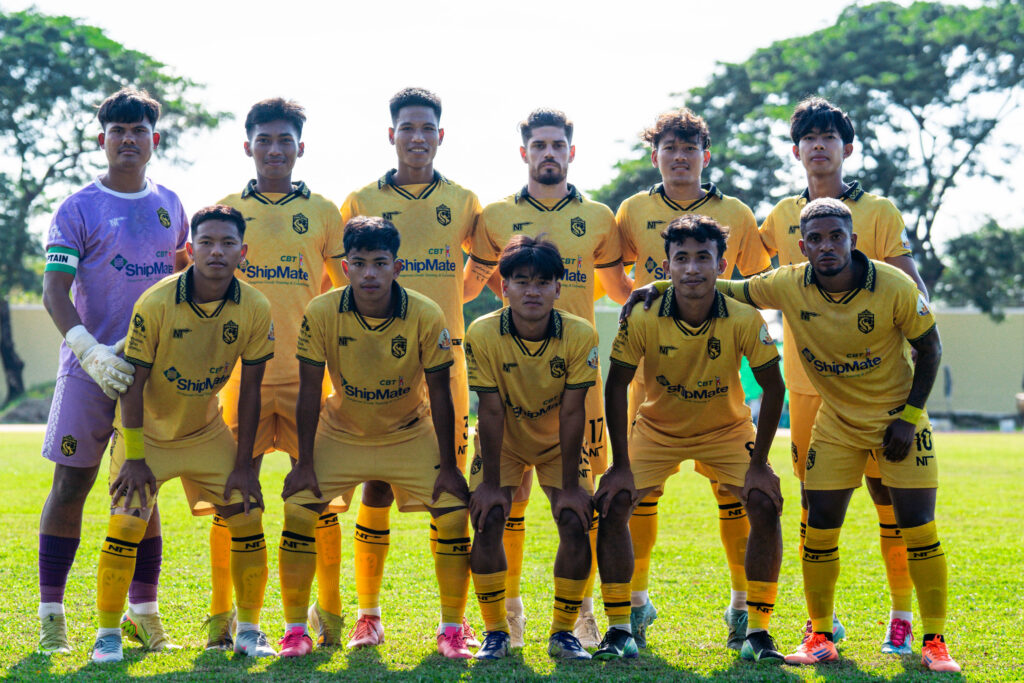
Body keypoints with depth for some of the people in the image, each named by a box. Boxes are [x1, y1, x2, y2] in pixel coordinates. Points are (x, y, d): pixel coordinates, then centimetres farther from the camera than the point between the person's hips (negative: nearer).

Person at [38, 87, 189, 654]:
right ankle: (51, 614, 4)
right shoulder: (78, 209, -3)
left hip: (154, 368, 4)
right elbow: (54, 293, -10)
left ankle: (144, 612, 15)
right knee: (71, 484, -3)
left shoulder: (170, 206, 11)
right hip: (89, 366, -4)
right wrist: (90, 351, -23)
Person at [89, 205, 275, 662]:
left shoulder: (255, 310, -15)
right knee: (126, 524, -15)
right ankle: (107, 634, 0)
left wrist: (244, 465, -7)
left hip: (207, 432, 3)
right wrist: (134, 457, -18)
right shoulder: (155, 304, -24)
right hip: (147, 431, -3)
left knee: (248, 520, -4)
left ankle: (249, 630, 12)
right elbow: (134, 381, -17)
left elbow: (250, 389, -7)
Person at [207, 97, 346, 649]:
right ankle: (221, 614, 10)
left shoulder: (323, 213, 7)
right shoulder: (225, 211, 8)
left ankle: (329, 613, 10)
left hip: (307, 374, 0)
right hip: (243, 372, 0)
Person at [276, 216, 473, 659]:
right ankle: (295, 629, 1)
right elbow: (309, 392, -12)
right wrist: (304, 463, -12)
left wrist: (448, 468, -13)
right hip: (340, 435, 0)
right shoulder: (321, 314, -20)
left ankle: (452, 630, 2)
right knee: (298, 509, -15)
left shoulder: (426, 316, -21)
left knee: (453, 512, -14)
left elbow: (439, 396, -14)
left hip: (410, 436, 0)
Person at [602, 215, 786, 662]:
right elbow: (616, 386, -13)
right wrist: (620, 465, -15)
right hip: (656, 430, 0)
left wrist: (759, 464, -16)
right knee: (611, 505, -16)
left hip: (727, 430, 0)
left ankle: (757, 631, -6)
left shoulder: (745, 320, -24)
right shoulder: (642, 318, -24)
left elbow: (772, 387, -13)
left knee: (765, 505, -19)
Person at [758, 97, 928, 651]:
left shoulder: (878, 213, 0)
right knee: (815, 503, 7)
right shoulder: (783, 216, 8)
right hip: (807, 384, 3)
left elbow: (912, 289, -3)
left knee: (889, 496, -3)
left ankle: (902, 616, 5)